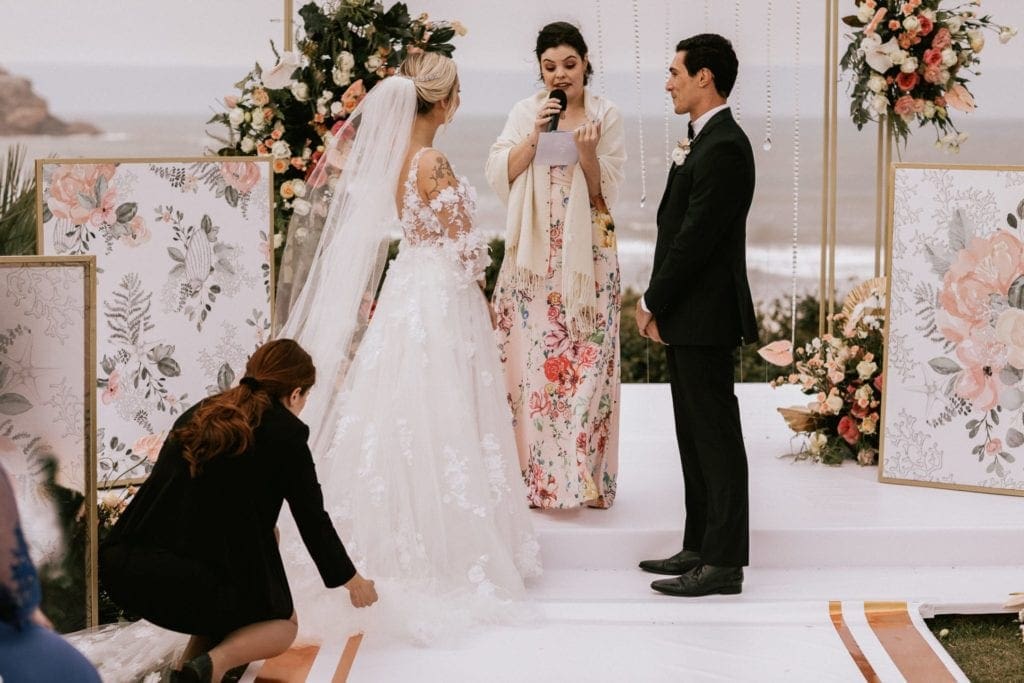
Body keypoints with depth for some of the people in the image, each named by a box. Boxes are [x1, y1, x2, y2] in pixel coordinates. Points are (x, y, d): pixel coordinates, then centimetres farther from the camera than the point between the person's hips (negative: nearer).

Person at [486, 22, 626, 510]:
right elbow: (499, 176, -1)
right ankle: (534, 476, 6)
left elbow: (605, 194, 0)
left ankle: (584, 477, 0)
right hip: (535, 254, 1)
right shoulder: (525, 112, 7)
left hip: (587, 255, -1)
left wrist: (587, 153, -17)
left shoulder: (606, 116, 3)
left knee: (586, 362, -5)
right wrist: (535, 135, -11)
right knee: (531, 360, -2)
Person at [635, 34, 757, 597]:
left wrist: (654, 305, -13)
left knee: (716, 437, -4)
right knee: (695, 436, 15)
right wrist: (656, 301, 9)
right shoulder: (706, 142, 15)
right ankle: (701, 547, 24)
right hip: (688, 317, 10)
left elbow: (695, 238, -20)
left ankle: (724, 563, 2)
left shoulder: (723, 147, -17)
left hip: (704, 317, -10)